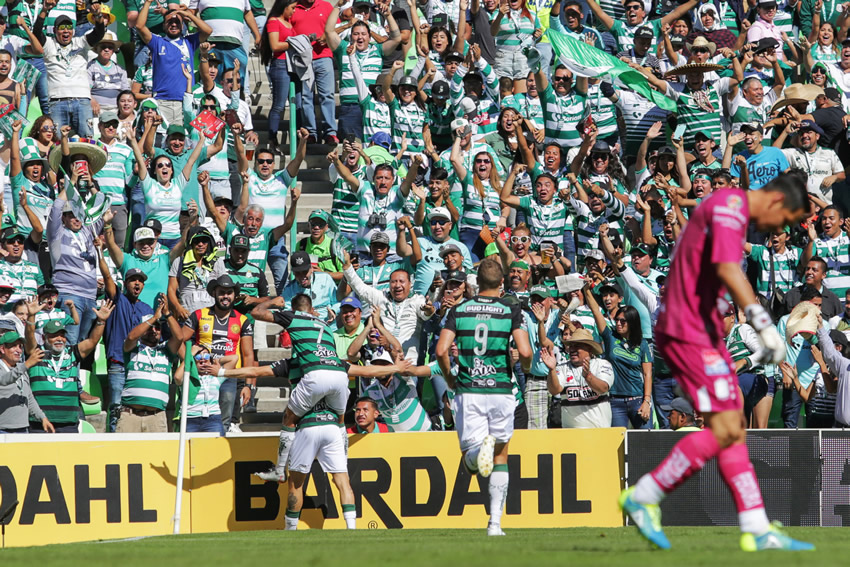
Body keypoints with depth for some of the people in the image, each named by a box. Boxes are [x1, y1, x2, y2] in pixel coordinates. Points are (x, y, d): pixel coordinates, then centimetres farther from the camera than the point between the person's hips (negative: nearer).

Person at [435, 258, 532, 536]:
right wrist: (526, 368, 11)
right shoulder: (511, 310, -2)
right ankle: (495, 522, 8)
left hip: (468, 390, 0)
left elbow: (441, 350, -6)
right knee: (501, 457, 15)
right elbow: (525, 351, -12)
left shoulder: (459, 310, 3)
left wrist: (449, 378, 12)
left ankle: (481, 449, -34)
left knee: (470, 459, 4)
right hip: (501, 390, 0)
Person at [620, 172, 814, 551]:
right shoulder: (729, 206, -13)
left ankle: (757, 530, 6)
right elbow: (727, 269, -28)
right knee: (725, 430, -13)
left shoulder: (729, 208, 19)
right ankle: (643, 498, -5)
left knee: (733, 428, 7)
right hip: (689, 333, -11)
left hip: (703, 331, 11)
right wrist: (764, 324, -34)